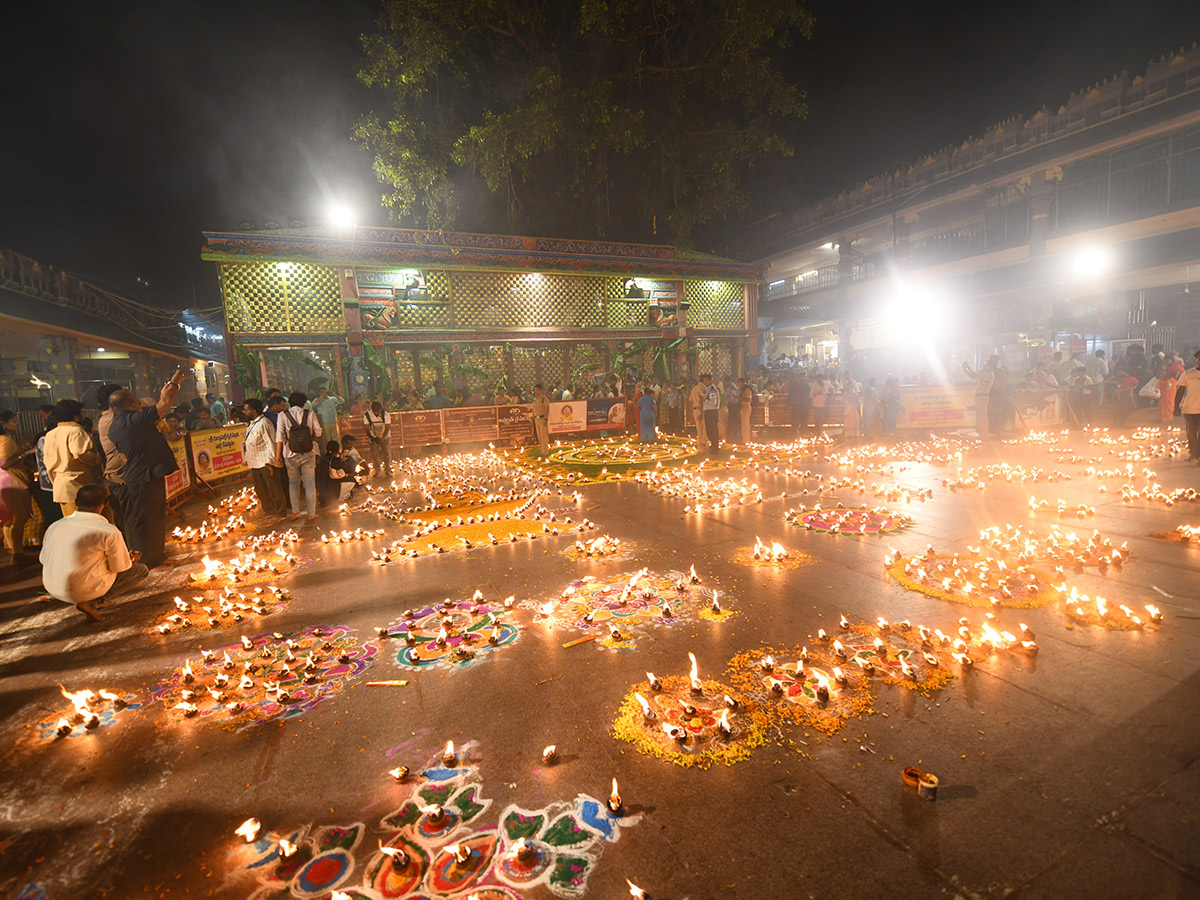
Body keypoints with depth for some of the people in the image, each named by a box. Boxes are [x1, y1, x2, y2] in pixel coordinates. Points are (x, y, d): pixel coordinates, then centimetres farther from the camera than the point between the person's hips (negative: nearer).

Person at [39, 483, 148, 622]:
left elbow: (44, 560, 10)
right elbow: (119, 567, -9)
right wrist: (131, 559, 13)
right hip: (84, 592, -7)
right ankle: (88, 602, -6)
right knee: (141, 570, 8)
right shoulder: (109, 532, -19)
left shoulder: (55, 526, -1)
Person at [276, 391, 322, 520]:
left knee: (293, 483, 17)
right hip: (308, 454, 0)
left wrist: (278, 454, -6)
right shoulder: (309, 414, -1)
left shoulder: (283, 415, -2)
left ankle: (295, 512, 14)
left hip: (291, 455, 1)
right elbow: (318, 432, -4)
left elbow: (279, 435, -7)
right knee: (310, 483, 7)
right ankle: (311, 513, 11)